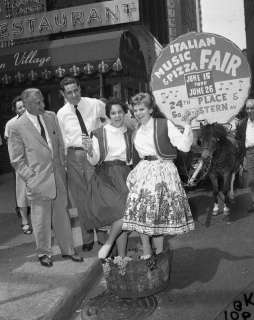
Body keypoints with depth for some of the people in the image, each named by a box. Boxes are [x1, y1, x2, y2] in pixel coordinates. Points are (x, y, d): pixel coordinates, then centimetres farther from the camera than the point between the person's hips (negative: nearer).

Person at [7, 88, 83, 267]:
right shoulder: (17, 128, -9)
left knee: (62, 214, 14)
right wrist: (31, 178, -11)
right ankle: (44, 253, 27)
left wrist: (63, 166, 7)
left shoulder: (51, 117, 5)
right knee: (41, 219, 8)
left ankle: (67, 249, 29)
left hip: (58, 176, 4)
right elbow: (17, 160, -4)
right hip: (39, 181, -4)